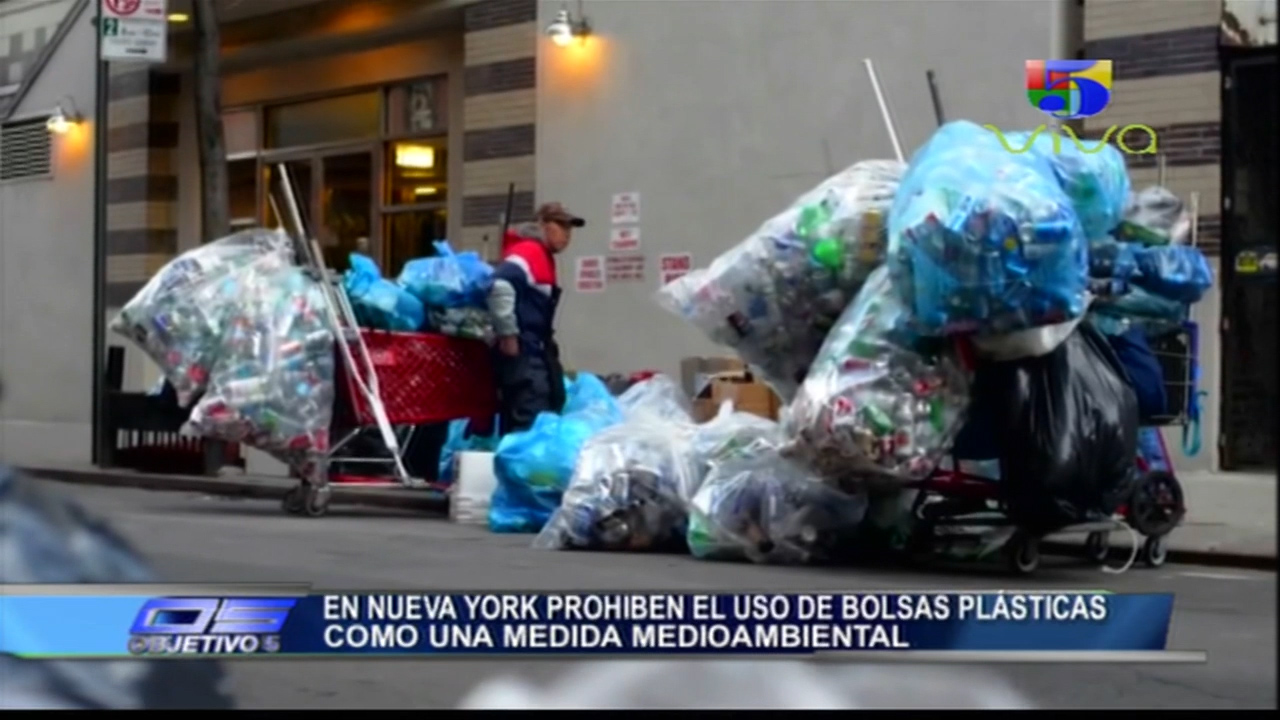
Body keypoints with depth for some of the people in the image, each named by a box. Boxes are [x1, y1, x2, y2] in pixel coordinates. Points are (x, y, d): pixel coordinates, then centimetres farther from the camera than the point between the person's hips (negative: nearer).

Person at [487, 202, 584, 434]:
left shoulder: (543, 257, 20)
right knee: (531, 422, -15)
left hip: (535, 351, 10)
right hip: (523, 352, -10)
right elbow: (501, 285, -27)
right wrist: (508, 334, -23)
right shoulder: (528, 252, -11)